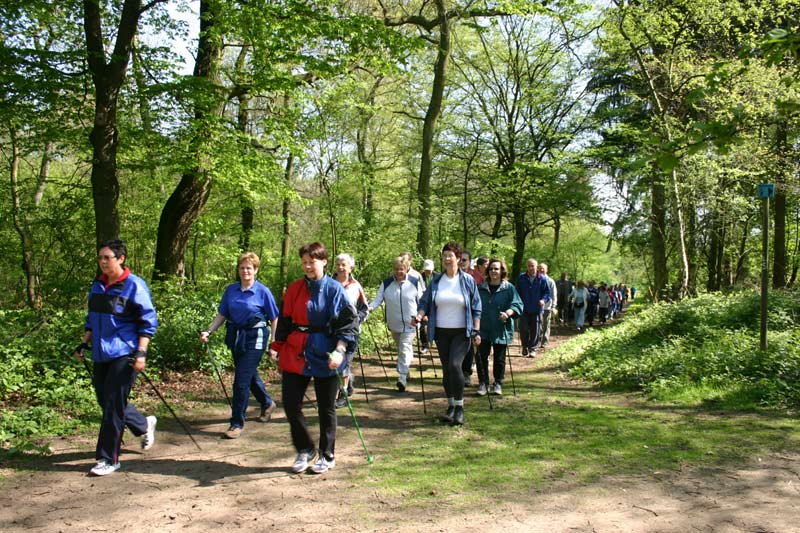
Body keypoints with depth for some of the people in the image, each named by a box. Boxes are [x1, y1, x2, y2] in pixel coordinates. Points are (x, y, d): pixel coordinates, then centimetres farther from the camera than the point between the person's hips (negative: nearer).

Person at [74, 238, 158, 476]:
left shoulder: (134, 285, -10)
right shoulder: (97, 285, 10)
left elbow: (148, 321, -10)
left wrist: (141, 352, -16)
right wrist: (84, 344, 13)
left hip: (124, 354, -7)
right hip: (100, 354, 7)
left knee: (113, 406, -5)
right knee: (105, 401, 13)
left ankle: (109, 459, 7)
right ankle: (145, 425, 36)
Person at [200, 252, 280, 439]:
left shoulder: (263, 292, -9)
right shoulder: (231, 290, 3)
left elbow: (274, 320, -4)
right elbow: (221, 315, 7)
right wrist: (208, 332, -8)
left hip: (254, 339, -5)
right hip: (235, 337, 5)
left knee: (241, 380, -8)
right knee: (250, 375, 20)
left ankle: (237, 423, 3)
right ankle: (267, 403, 46)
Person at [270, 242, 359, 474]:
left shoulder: (334, 289, -7)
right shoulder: (294, 289, 7)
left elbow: (350, 321, -9)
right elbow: (285, 319, 14)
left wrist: (340, 350, -20)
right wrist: (276, 346, 6)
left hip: (324, 356, -4)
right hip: (295, 354, 4)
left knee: (326, 407, 8)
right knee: (290, 403, 3)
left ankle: (327, 456, 25)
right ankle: (304, 451, 25)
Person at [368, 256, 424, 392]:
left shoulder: (415, 282, -4)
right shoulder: (386, 283, -1)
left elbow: (421, 301, 4)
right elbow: (378, 299, -6)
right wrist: (370, 307, -24)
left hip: (410, 324, -3)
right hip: (394, 324, 3)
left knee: (405, 349, -15)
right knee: (400, 349, 18)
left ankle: (402, 378, -19)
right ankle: (406, 370, 39)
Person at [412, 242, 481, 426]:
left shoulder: (467, 280, -1)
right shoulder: (436, 281, 5)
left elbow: (476, 308, 1)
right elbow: (425, 302, 8)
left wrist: (476, 331, -4)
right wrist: (419, 315, -12)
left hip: (462, 332, -3)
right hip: (441, 332, 3)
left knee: (455, 364, -18)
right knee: (446, 369, 7)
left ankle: (460, 407, -5)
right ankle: (451, 406, 21)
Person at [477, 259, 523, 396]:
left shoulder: (509, 288, 0)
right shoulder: (481, 288, 10)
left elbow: (517, 304, -6)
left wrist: (508, 313, -24)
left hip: (501, 329, -2)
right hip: (483, 329, 2)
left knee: (499, 358, 6)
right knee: (481, 356, -3)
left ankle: (498, 384, 21)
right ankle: (483, 383, 9)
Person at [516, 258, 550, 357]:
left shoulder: (542, 279, -3)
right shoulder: (521, 278, 0)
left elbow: (547, 292, 3)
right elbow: (517, 292, 7)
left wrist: (544, 300, -14)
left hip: (537, 309, 0)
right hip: (524, 309, 0)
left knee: (535, 331, 5)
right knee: (523, 330, -2)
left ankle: (532, 349, 17)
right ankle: (525, 347, 18)